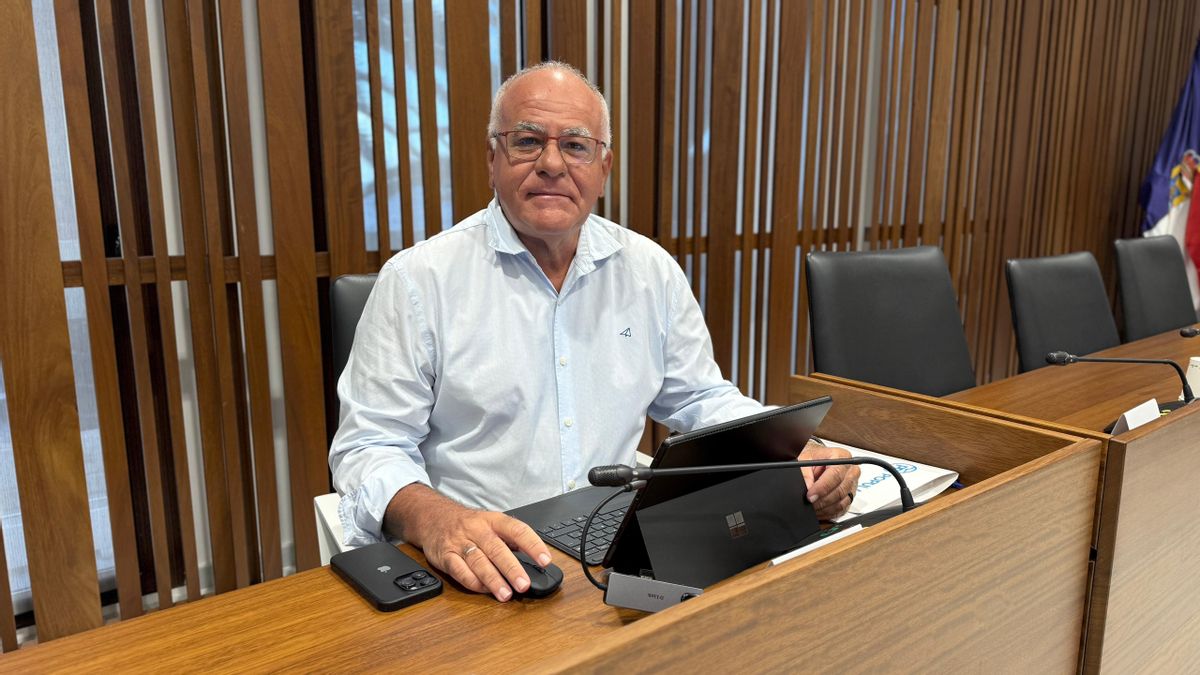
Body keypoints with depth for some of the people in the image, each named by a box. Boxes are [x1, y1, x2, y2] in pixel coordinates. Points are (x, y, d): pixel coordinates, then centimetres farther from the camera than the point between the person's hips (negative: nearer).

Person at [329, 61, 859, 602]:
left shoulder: (650, 269, 7)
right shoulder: (418, 278, -6)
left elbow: (700, 399, 15)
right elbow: (369, 448, -8)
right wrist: (433, 518, -29)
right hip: (485, 575, -3)